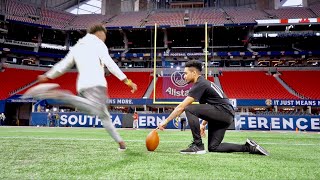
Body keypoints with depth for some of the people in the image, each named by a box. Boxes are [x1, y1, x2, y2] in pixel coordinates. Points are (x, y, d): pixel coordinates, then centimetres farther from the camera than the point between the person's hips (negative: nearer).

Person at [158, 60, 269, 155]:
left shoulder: (200, 85, -11)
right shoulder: (204, 83, 20)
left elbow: (181, 107, -15)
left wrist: (165, 121, -11)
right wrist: (204, 124, 23)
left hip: (224, 112, -10)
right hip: (226, 116, 10)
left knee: (189, 109, -17)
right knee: (213, 148, 11)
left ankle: (198, 146, -13)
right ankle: (248, 147, 13)